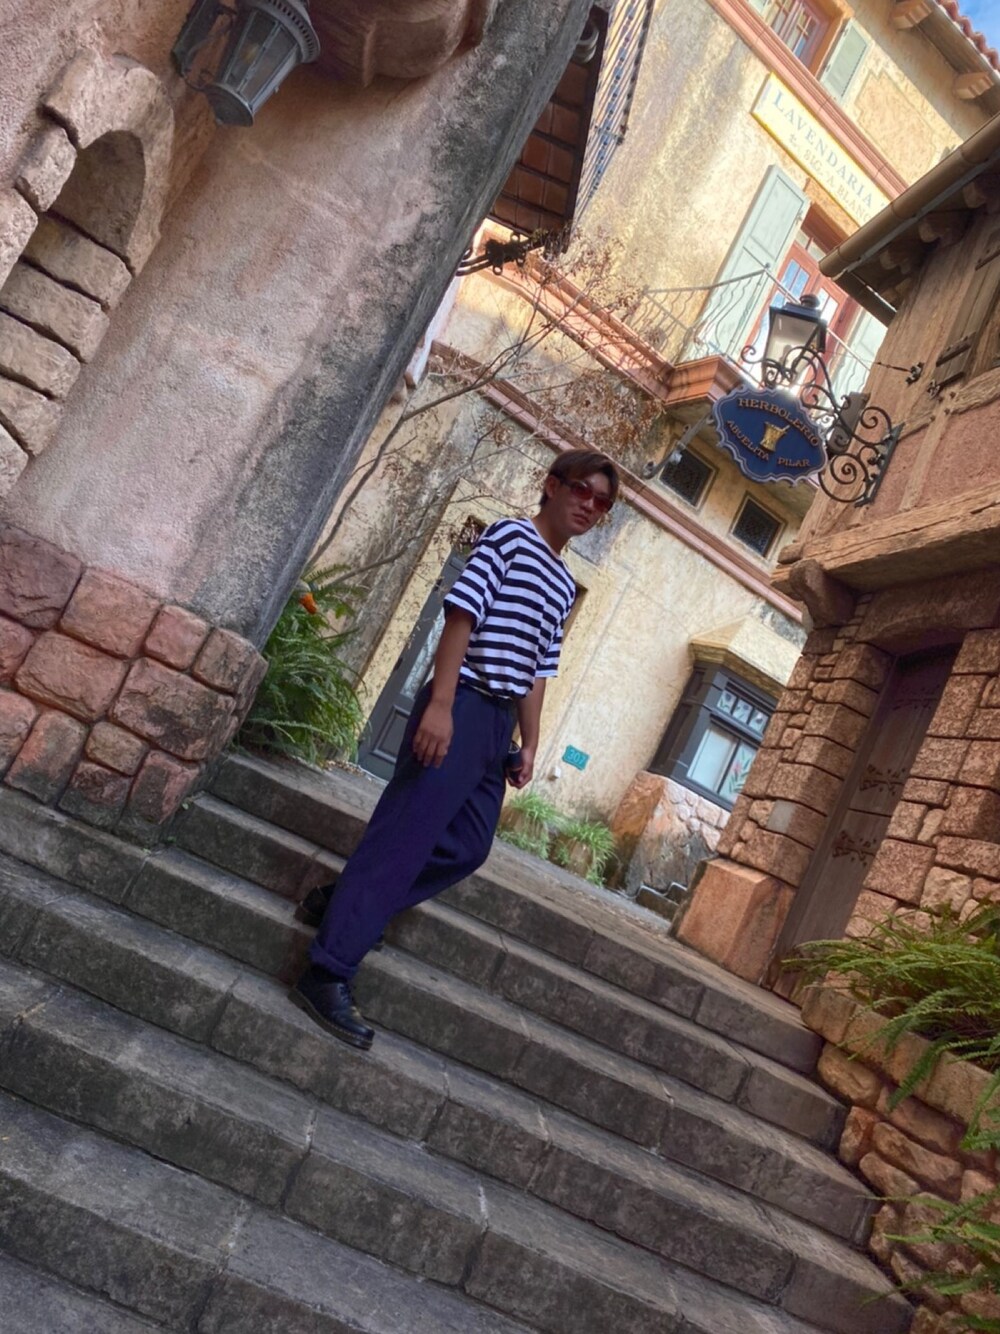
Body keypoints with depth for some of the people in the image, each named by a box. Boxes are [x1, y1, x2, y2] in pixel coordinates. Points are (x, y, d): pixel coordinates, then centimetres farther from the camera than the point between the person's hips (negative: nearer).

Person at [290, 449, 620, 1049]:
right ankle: (328, 973, -8)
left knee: (467, 848, 8)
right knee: (406, 835, -11)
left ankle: (347, 904, 21)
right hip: (462, 705, -9)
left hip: (499, 721, 9)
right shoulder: (510, 535, -1)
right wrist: (440, 703, -21)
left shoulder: (564, 585, 22)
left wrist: (530, 744, 16)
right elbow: (462, 615, -12)